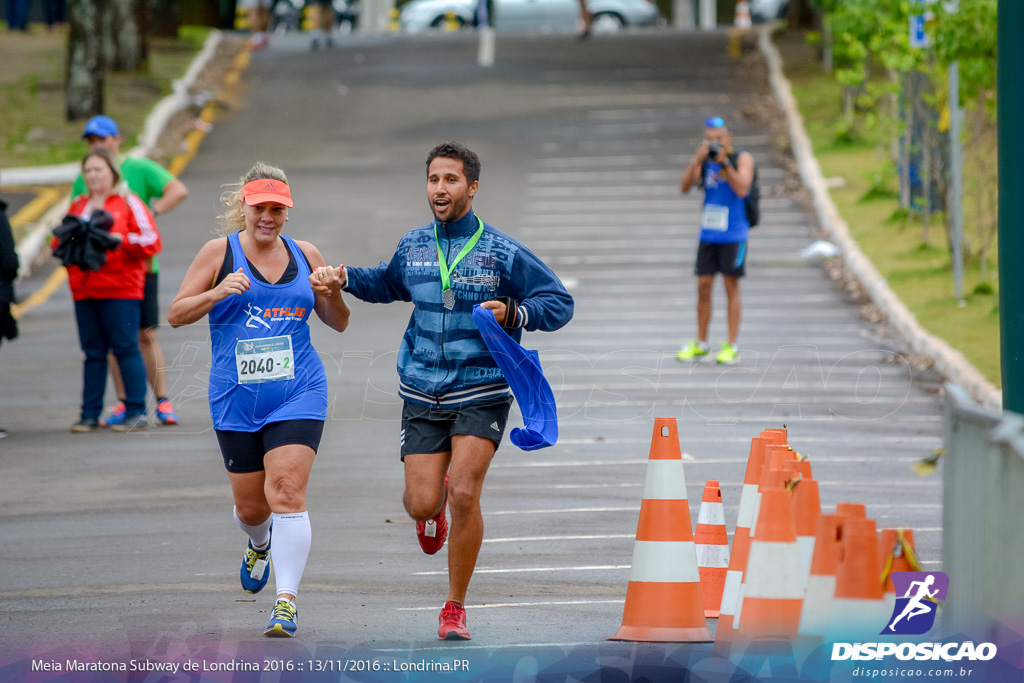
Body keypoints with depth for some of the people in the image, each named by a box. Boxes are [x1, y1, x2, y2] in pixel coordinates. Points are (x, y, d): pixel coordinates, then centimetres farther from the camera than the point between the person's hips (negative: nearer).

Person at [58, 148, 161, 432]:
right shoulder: (78, 206, 18)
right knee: (93, 352, 5)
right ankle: (90, 414, 6)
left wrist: (120, 240, -15)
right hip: (84, 290, 5)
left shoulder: (128, 203, 4)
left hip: (120, 289, -5)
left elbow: (151, 240, -4)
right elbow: (58, 242, 20)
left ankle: (137, 412, -5)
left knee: (126, 348, -7)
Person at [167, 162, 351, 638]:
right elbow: (176, 315, 0)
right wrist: (217, 293, -17)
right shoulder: (220, 252, 1)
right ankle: (260, 545, 47)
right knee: (250, 506, 10)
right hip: (235, 399, 0)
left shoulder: (305, 256, 7)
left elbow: (338, 324, 15)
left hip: (298, 396, 0)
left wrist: (332, 293, -7)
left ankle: (287, 600, -18)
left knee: (287, 492, -17)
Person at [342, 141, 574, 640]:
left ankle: (455, 609, 0)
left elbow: (559, 303, 0)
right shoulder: (413, 247, 7)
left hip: (482, 393, -3)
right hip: (423, 394, 3)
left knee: (464, 495, -17)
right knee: (422, 504, -5)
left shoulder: (502, 253, -4)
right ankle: (435, 502, 38)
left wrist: (514, 313, -18)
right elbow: (389, 284, 30)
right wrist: (347, 278, 12)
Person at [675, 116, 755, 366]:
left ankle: (731, 347, 1)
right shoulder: (705, 160, 5)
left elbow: (742, 189, -18)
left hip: (733, 235, -4)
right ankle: (700, 344, 16)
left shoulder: (742, 159, -5)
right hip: (708, 233, 4)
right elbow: (685, 187, -5)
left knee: (731, 287, -2)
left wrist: (725, 162, -24)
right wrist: (697, 160, -18)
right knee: (703, 286, 5)